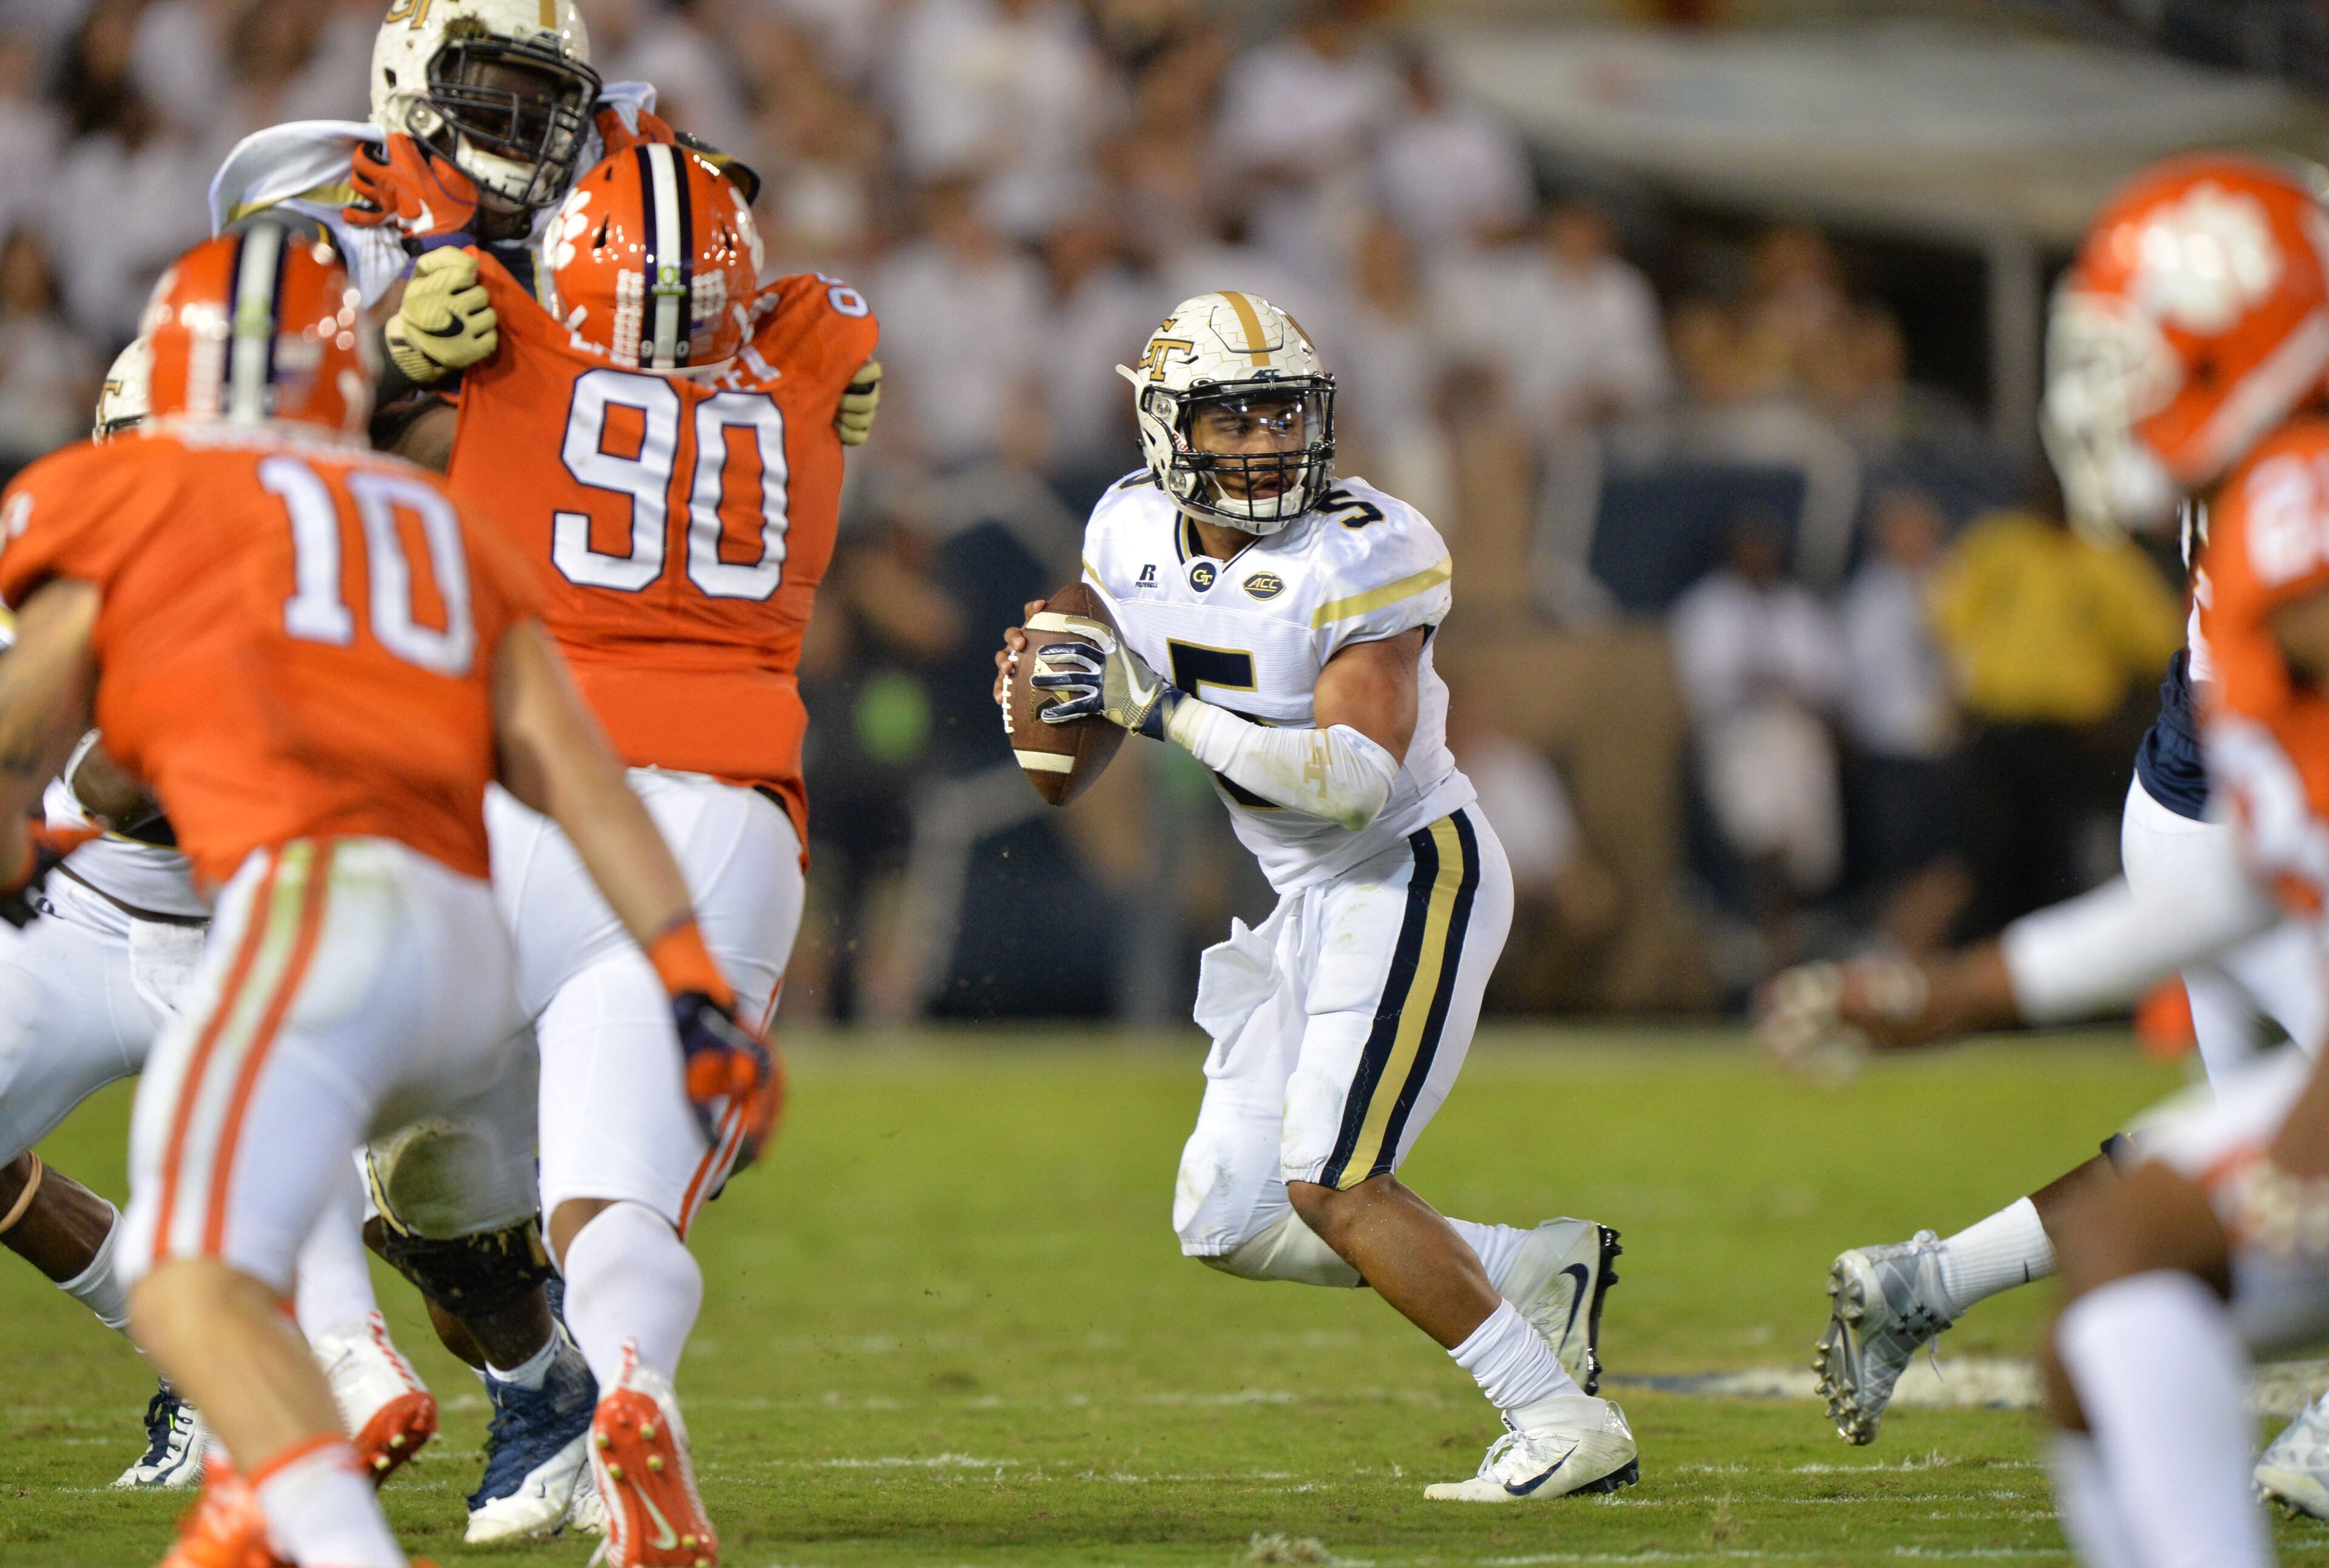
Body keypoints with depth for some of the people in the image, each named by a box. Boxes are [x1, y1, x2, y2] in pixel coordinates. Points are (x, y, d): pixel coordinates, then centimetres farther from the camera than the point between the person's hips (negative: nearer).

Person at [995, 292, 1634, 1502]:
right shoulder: (1135, 531, 0)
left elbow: (1357, 780, -29)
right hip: (1289, 898, 8)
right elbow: (1070, 758, 13)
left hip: (1410, 873, -8)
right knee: (1229, 1224, 6)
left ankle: (1566, 1427, -12)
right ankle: (1535, 1271, 17)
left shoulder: (1361, 558, -21)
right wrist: (1044, 679, -11)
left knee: (1330, 1183, -19)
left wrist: (1166, 711, -32)